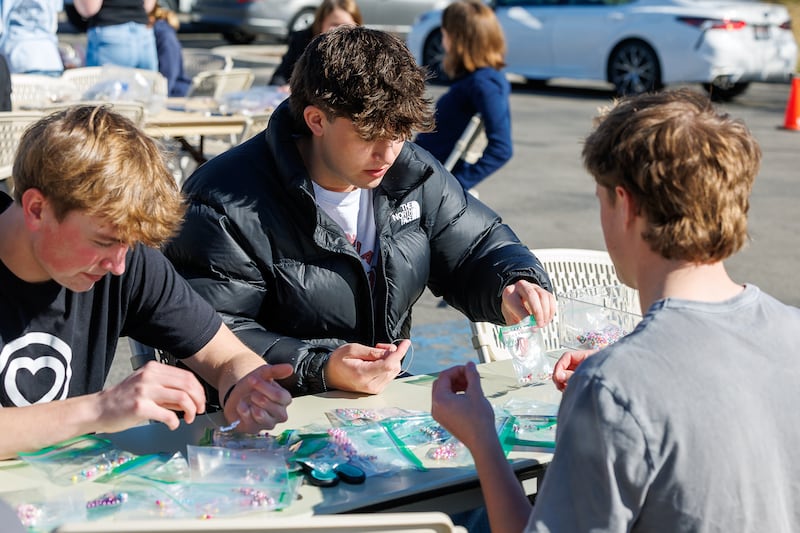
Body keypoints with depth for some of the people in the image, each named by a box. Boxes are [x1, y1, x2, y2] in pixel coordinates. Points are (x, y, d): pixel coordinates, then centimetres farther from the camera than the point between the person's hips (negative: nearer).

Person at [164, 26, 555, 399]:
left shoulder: (413, 175, 4)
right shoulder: (226, 204, -16)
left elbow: (477, 248, 16)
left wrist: (514, 284, -7)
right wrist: (318, 370, -30)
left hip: (387, 392, 4)